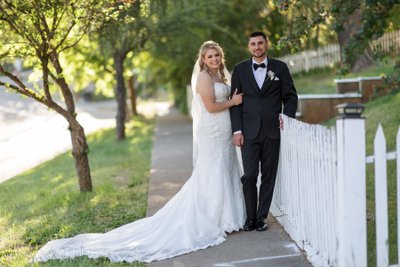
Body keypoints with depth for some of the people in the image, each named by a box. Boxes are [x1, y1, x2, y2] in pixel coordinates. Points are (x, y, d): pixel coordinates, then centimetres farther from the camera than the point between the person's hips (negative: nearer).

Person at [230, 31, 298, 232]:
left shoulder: (280, 68, 7)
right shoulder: (240, 69, 7)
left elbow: (290, 97, 10)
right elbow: (235, 102, 5)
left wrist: (287, 116, -8)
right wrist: (237, 130, -3)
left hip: (272, 131, 1)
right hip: (249, 131, 0)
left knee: (268, 176, 4)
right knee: (249, 176, -5)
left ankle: (261, 217, 13)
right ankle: (250, 217, 9)